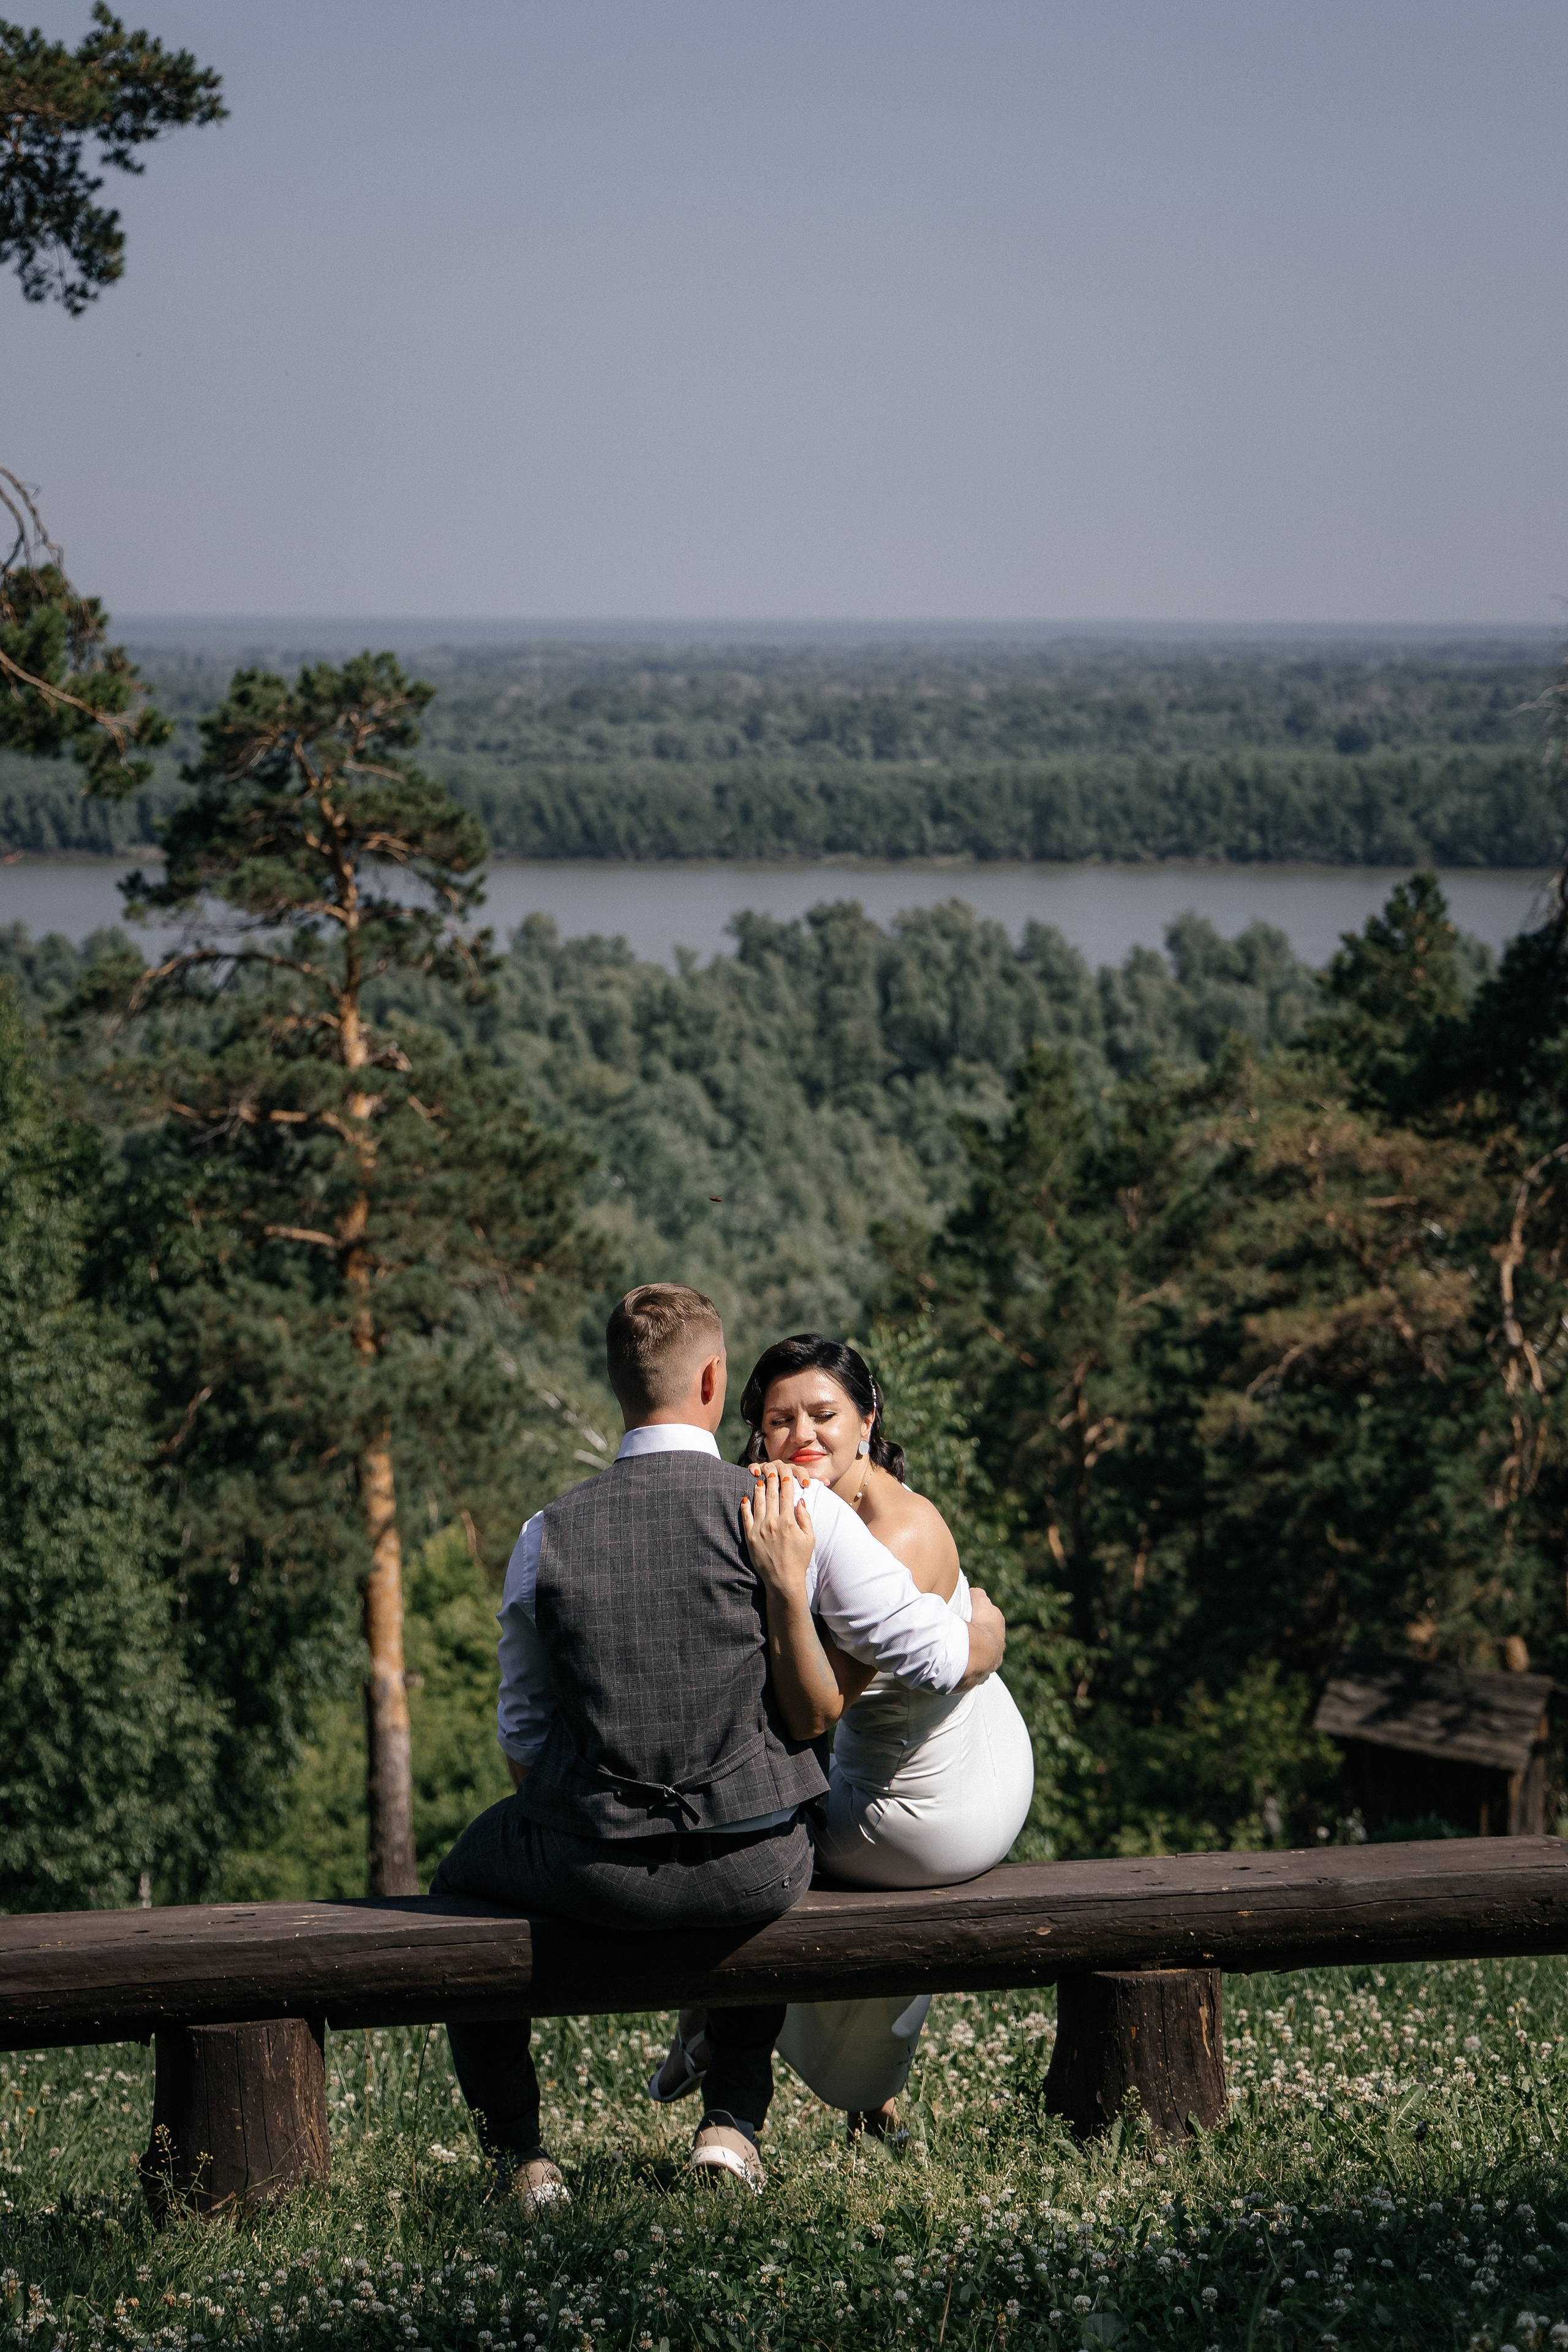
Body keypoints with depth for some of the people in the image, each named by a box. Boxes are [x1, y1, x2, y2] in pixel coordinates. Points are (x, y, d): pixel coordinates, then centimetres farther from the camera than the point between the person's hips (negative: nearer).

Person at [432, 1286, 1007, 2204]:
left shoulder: (546, 1535, -1)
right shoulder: (797, 1510, -7)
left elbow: (523, 1737, 7)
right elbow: (935, 1656, -1)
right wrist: (989, 1635, 23)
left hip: (594, 1876, 0)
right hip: (758, 1875, 0)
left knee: (466, 1876, 33)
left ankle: (519, 2156, 26)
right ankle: (735, 2126, 30)